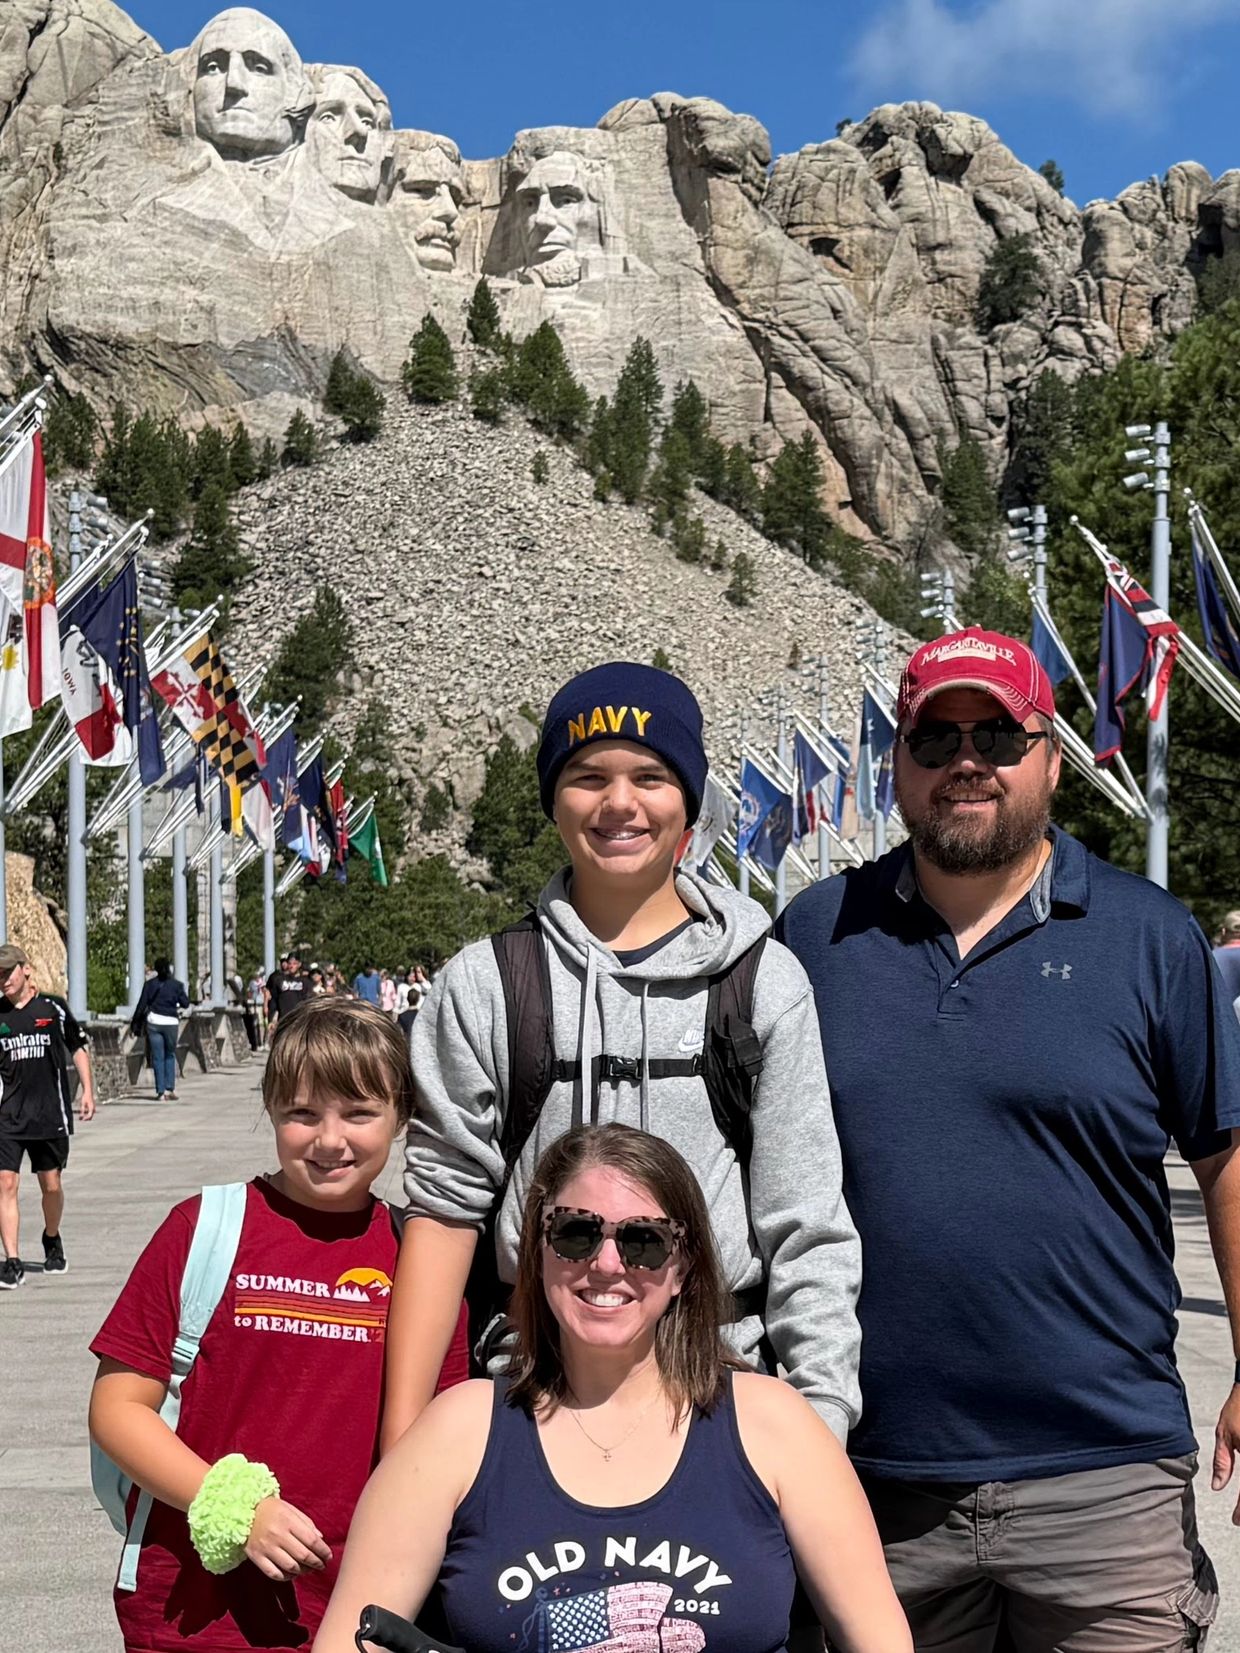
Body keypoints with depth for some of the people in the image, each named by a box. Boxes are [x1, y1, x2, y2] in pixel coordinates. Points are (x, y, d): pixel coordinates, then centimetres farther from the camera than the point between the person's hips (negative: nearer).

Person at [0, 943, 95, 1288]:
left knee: (51, 1185, 9)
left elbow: (78, 1047, 11)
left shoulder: (53, 1007, 0)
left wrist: (87, 1090, 5)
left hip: (50, 1114, 0)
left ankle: (52, 1239, 36)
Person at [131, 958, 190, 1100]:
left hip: (153, 1022, 0)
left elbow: (141, 1005, 0)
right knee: (170, 1055, 15)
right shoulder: (176, 985, -1)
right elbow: (185, 1004, 0)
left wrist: (134, 1024, 5)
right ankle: (170, 1089, 8)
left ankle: (161, 1092, 1)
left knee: (158, 1058, 4)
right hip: (171, 1023, 0)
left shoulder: (149, 984, 1)